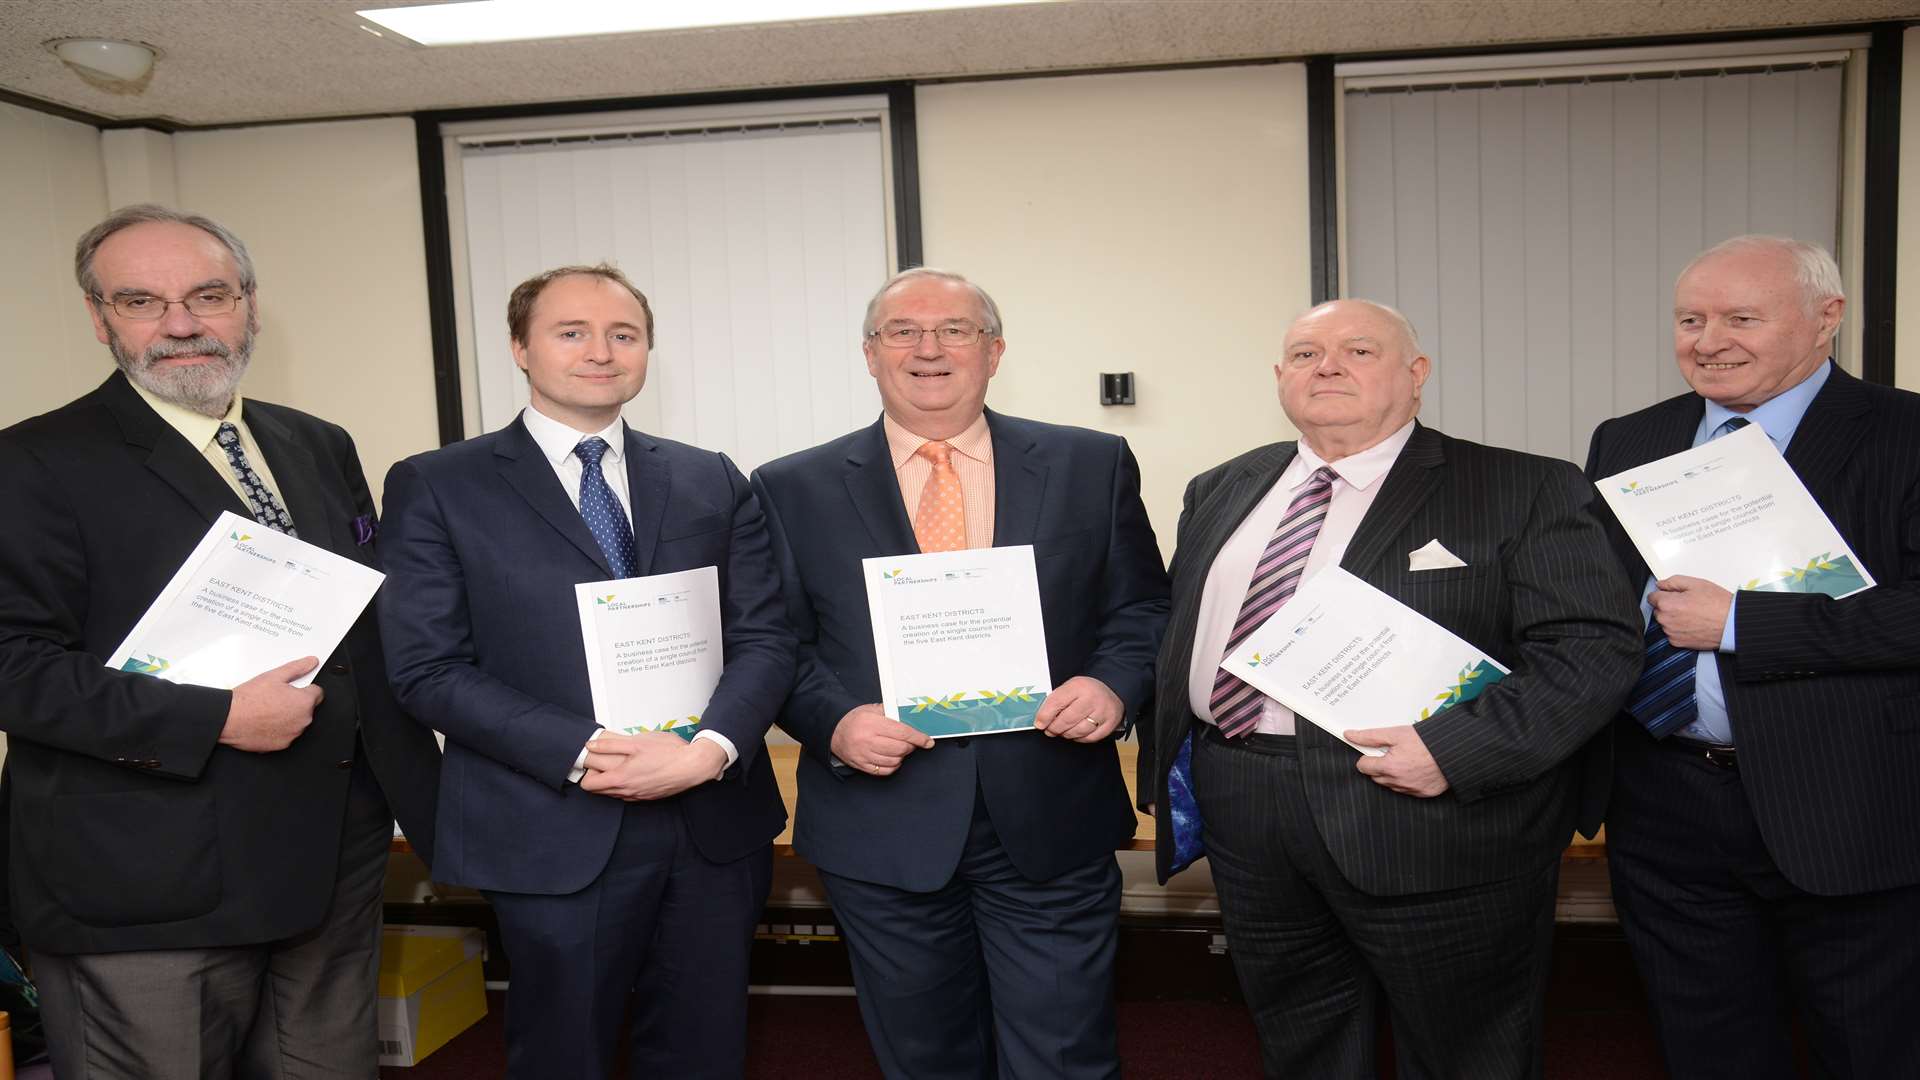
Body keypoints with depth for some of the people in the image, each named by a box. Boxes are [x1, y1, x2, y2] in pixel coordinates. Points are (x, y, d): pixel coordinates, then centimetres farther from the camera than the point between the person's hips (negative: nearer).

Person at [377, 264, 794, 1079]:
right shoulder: (437, 487, -1)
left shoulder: (713, 482, 8)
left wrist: (709, 750, -16)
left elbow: (764, 638, 2)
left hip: (718, 822, 3)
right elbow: (429, 669, -7)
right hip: (554, 834, -3)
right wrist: (583, 753, -18)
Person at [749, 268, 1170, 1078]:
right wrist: (834, 722, -13)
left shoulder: (1093, 465, 4)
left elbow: (1143, 608, 7)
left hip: (1052, 824, 0)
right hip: (882, 826, 1)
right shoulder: (794, 490, 2)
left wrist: (1114, 684, -12)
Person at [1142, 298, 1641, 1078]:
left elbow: (1594, 649, -14)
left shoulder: (1525, 493, -7)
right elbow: (1174, 633, 17)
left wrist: (1456, 750, -23)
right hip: (1244, 822, 5)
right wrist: (1169, 760, 6)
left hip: (1431, 819, -5)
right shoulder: (1221, 492, 11)